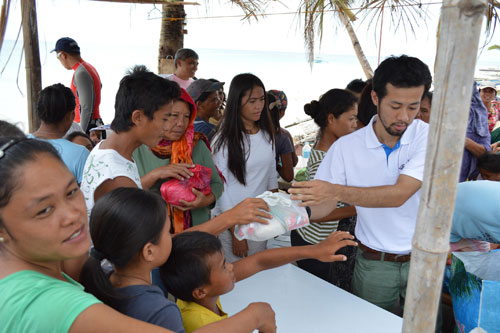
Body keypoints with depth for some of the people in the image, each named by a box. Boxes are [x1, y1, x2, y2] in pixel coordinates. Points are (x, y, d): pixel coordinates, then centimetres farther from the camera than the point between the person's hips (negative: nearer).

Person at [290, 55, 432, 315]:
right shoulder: (347, 147, -9)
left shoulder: (428, 137, -13)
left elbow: (399, 194, -26)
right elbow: (323, 205, -6)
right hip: (374, 263, 1)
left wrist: (336, 191, -37)